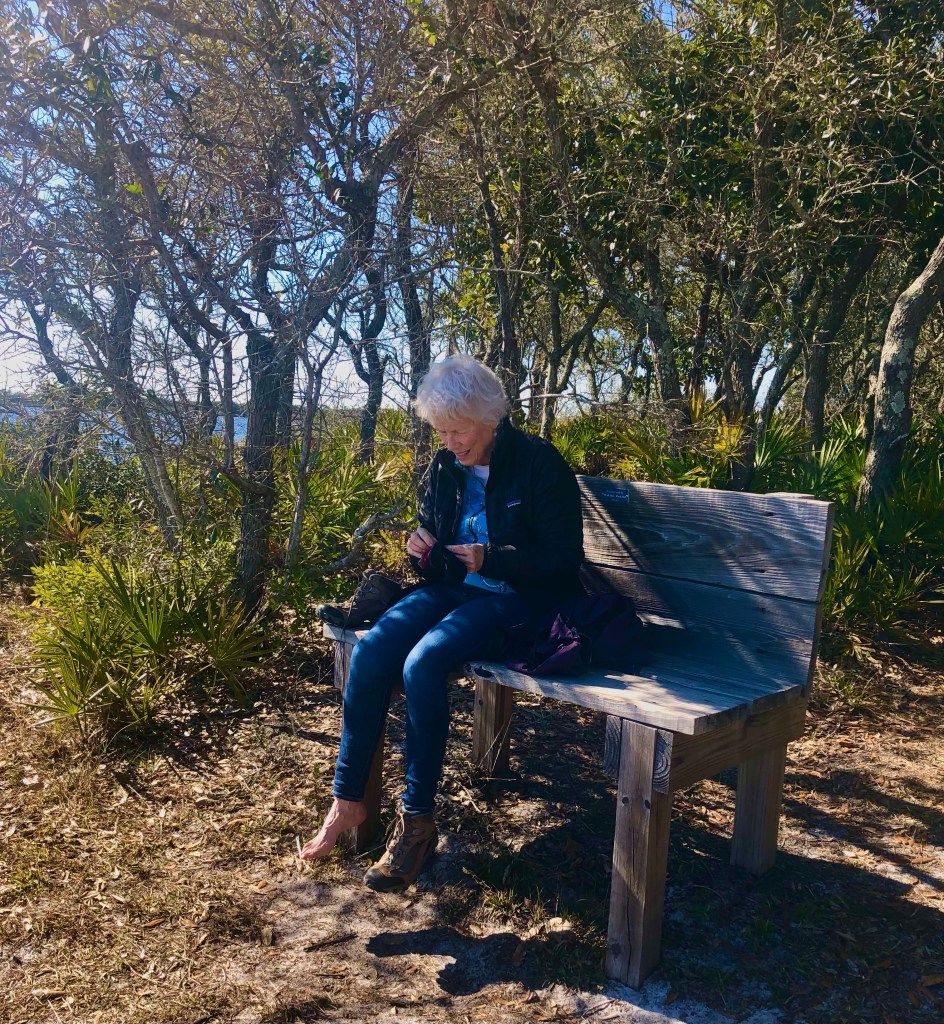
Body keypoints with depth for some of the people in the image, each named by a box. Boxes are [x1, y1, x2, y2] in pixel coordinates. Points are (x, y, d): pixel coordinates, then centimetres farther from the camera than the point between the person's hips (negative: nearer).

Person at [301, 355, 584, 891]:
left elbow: (565, 561, -12)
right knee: (371, 651, -20)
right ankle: (349, 799, -8)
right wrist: (423, 551, -6)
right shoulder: (446, 467, 7)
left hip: (518, 599, -6)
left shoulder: (540, 464, -11)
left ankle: (418, 823, -15)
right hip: (453, 588, 6)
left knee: (424, 661, -30)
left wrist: (490, 559, -24)